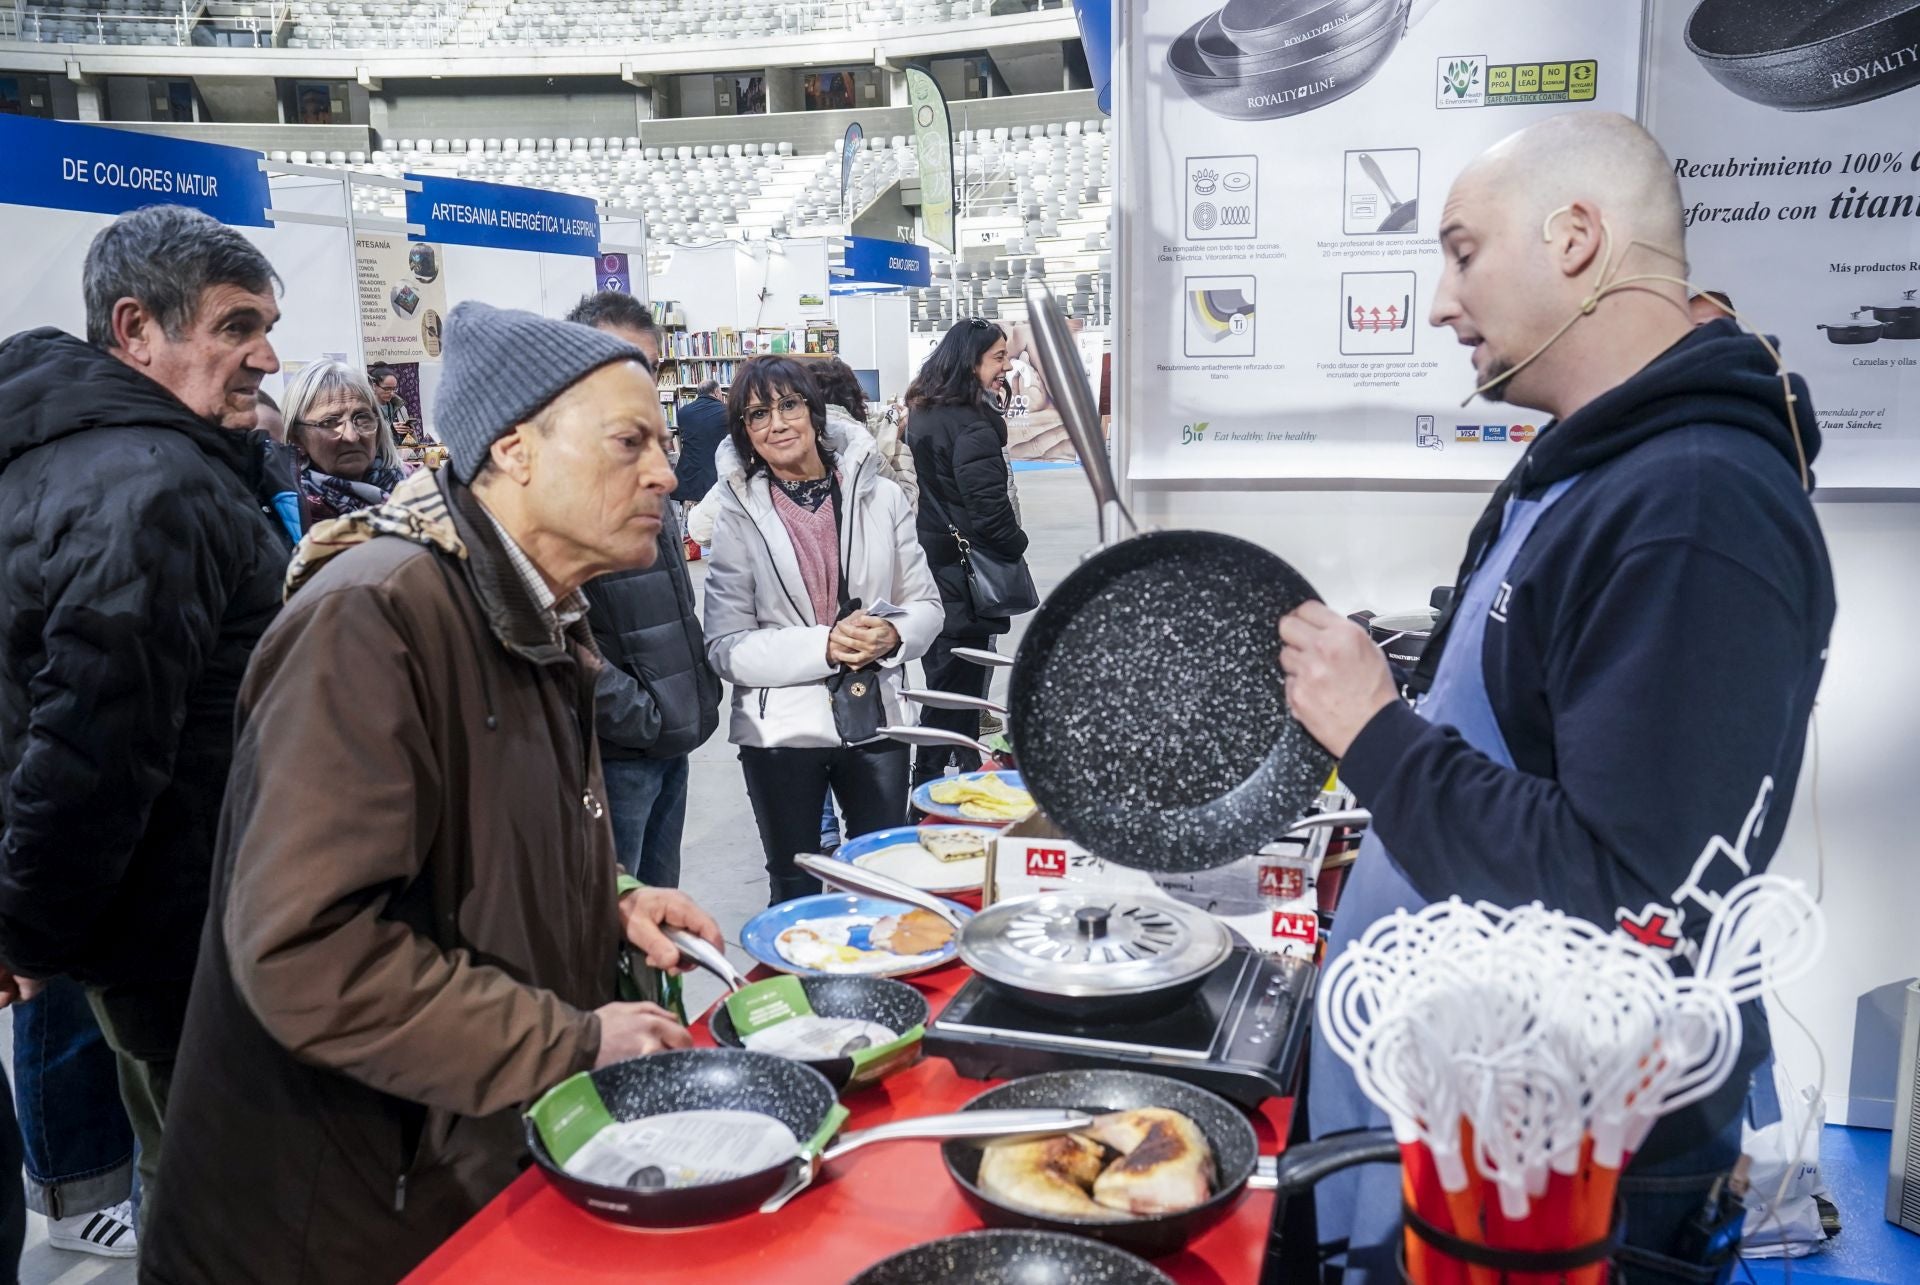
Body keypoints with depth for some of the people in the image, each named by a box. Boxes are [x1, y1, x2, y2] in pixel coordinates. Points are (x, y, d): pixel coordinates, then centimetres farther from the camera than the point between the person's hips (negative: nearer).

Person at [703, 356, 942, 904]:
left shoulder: (880, 495, 0)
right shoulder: (739, 514, -7)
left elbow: (926, 604, 7)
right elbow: (726, 648, -10)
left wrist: (893, 636, -15)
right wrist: (825, 645, -21)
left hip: (875, 723, 2)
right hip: (781, 731, -2)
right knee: (796, 894, 14)